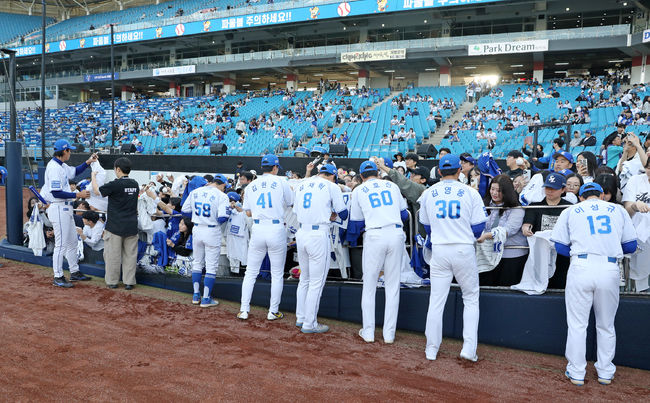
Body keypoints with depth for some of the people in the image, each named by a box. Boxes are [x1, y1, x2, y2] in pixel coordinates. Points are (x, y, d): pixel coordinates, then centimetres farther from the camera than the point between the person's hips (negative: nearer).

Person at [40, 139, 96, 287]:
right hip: (58, 208, -11)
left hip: (66, 208, 11)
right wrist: (77, 195, -21)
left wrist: (88, 162, 16)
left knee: (72, 241, 17)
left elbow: (75, 171, 30)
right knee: (61, 244, -5)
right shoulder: (54, 167, -19)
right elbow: (56, 193, -24)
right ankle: (58, 277, 4)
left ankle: (74, 272, 27)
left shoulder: (62, 165, 11)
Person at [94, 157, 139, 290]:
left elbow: (97, 190, 0)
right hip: (131, 226, 5)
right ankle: (129, 282, 11)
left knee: (113, 254, 7)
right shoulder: (135, 184, 5)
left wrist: (93, 176, 18)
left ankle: (112, 281, 15)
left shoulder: (115, 184, -13)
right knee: (130, 254, 8)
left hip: (115, 226, -4)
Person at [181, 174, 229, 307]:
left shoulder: (194, 192, 4)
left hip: (197, 230, 5)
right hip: (212, 232, -5)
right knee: (211, 266, 5)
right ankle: (206, 299, 7)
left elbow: (184, 210, 9)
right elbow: (222, 218, -19)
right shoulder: (221, 196, -11)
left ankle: (196, 296, 23)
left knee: (197, 263, 19)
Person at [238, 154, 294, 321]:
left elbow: (248, 212, 12)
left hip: (257, 229, 3)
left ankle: (244, 310, 13)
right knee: (277, 273, 8)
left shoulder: (251, 185, 10)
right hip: (276, 230, -3)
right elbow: (292, 203, 7)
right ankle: (273, 311, 13)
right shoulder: (281, 182, 0)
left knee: (250, 272, 11)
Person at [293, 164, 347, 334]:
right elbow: (343, 214, 1)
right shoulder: (331, 186, -1)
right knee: (316, 282, 0)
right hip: (318, 235, -6)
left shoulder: (302, 185, 15)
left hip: (301, 234, 7)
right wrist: (332, 214, 24)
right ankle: (309, 324, 4)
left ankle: (300, 318, 26)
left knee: (304, 279, 18)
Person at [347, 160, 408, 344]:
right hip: (396, 234, 2)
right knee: (392, 286, 8)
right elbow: (404, 214, 17)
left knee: (369, 285, 9)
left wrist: (352, 241, 32)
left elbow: (356, 222, 15)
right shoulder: (392, 186, 16)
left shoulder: (358, 191, 11)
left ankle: (368, 332, 12)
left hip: (374, 236, -2)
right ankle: (389, 333, 12)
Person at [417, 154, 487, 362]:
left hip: (439, 251, 2)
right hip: (464, 250, -1)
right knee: (471, 299, 13)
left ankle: (431, 349, 14)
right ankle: (469, 348, 6)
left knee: (436, 301, 8)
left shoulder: (428, 193, 3)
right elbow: (479, 227, -2)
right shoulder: (470, 192, -4)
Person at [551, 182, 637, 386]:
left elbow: (560, 247, 7)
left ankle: (576, 373, 14)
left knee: (577, 324, 7)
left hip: (581, 268, -1)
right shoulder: (618, 210, 15)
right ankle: (605, 373, 24)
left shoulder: (570, 211, 11)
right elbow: (631, 246, 13)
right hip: (610, 270, 2)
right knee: (606, 325, 15)